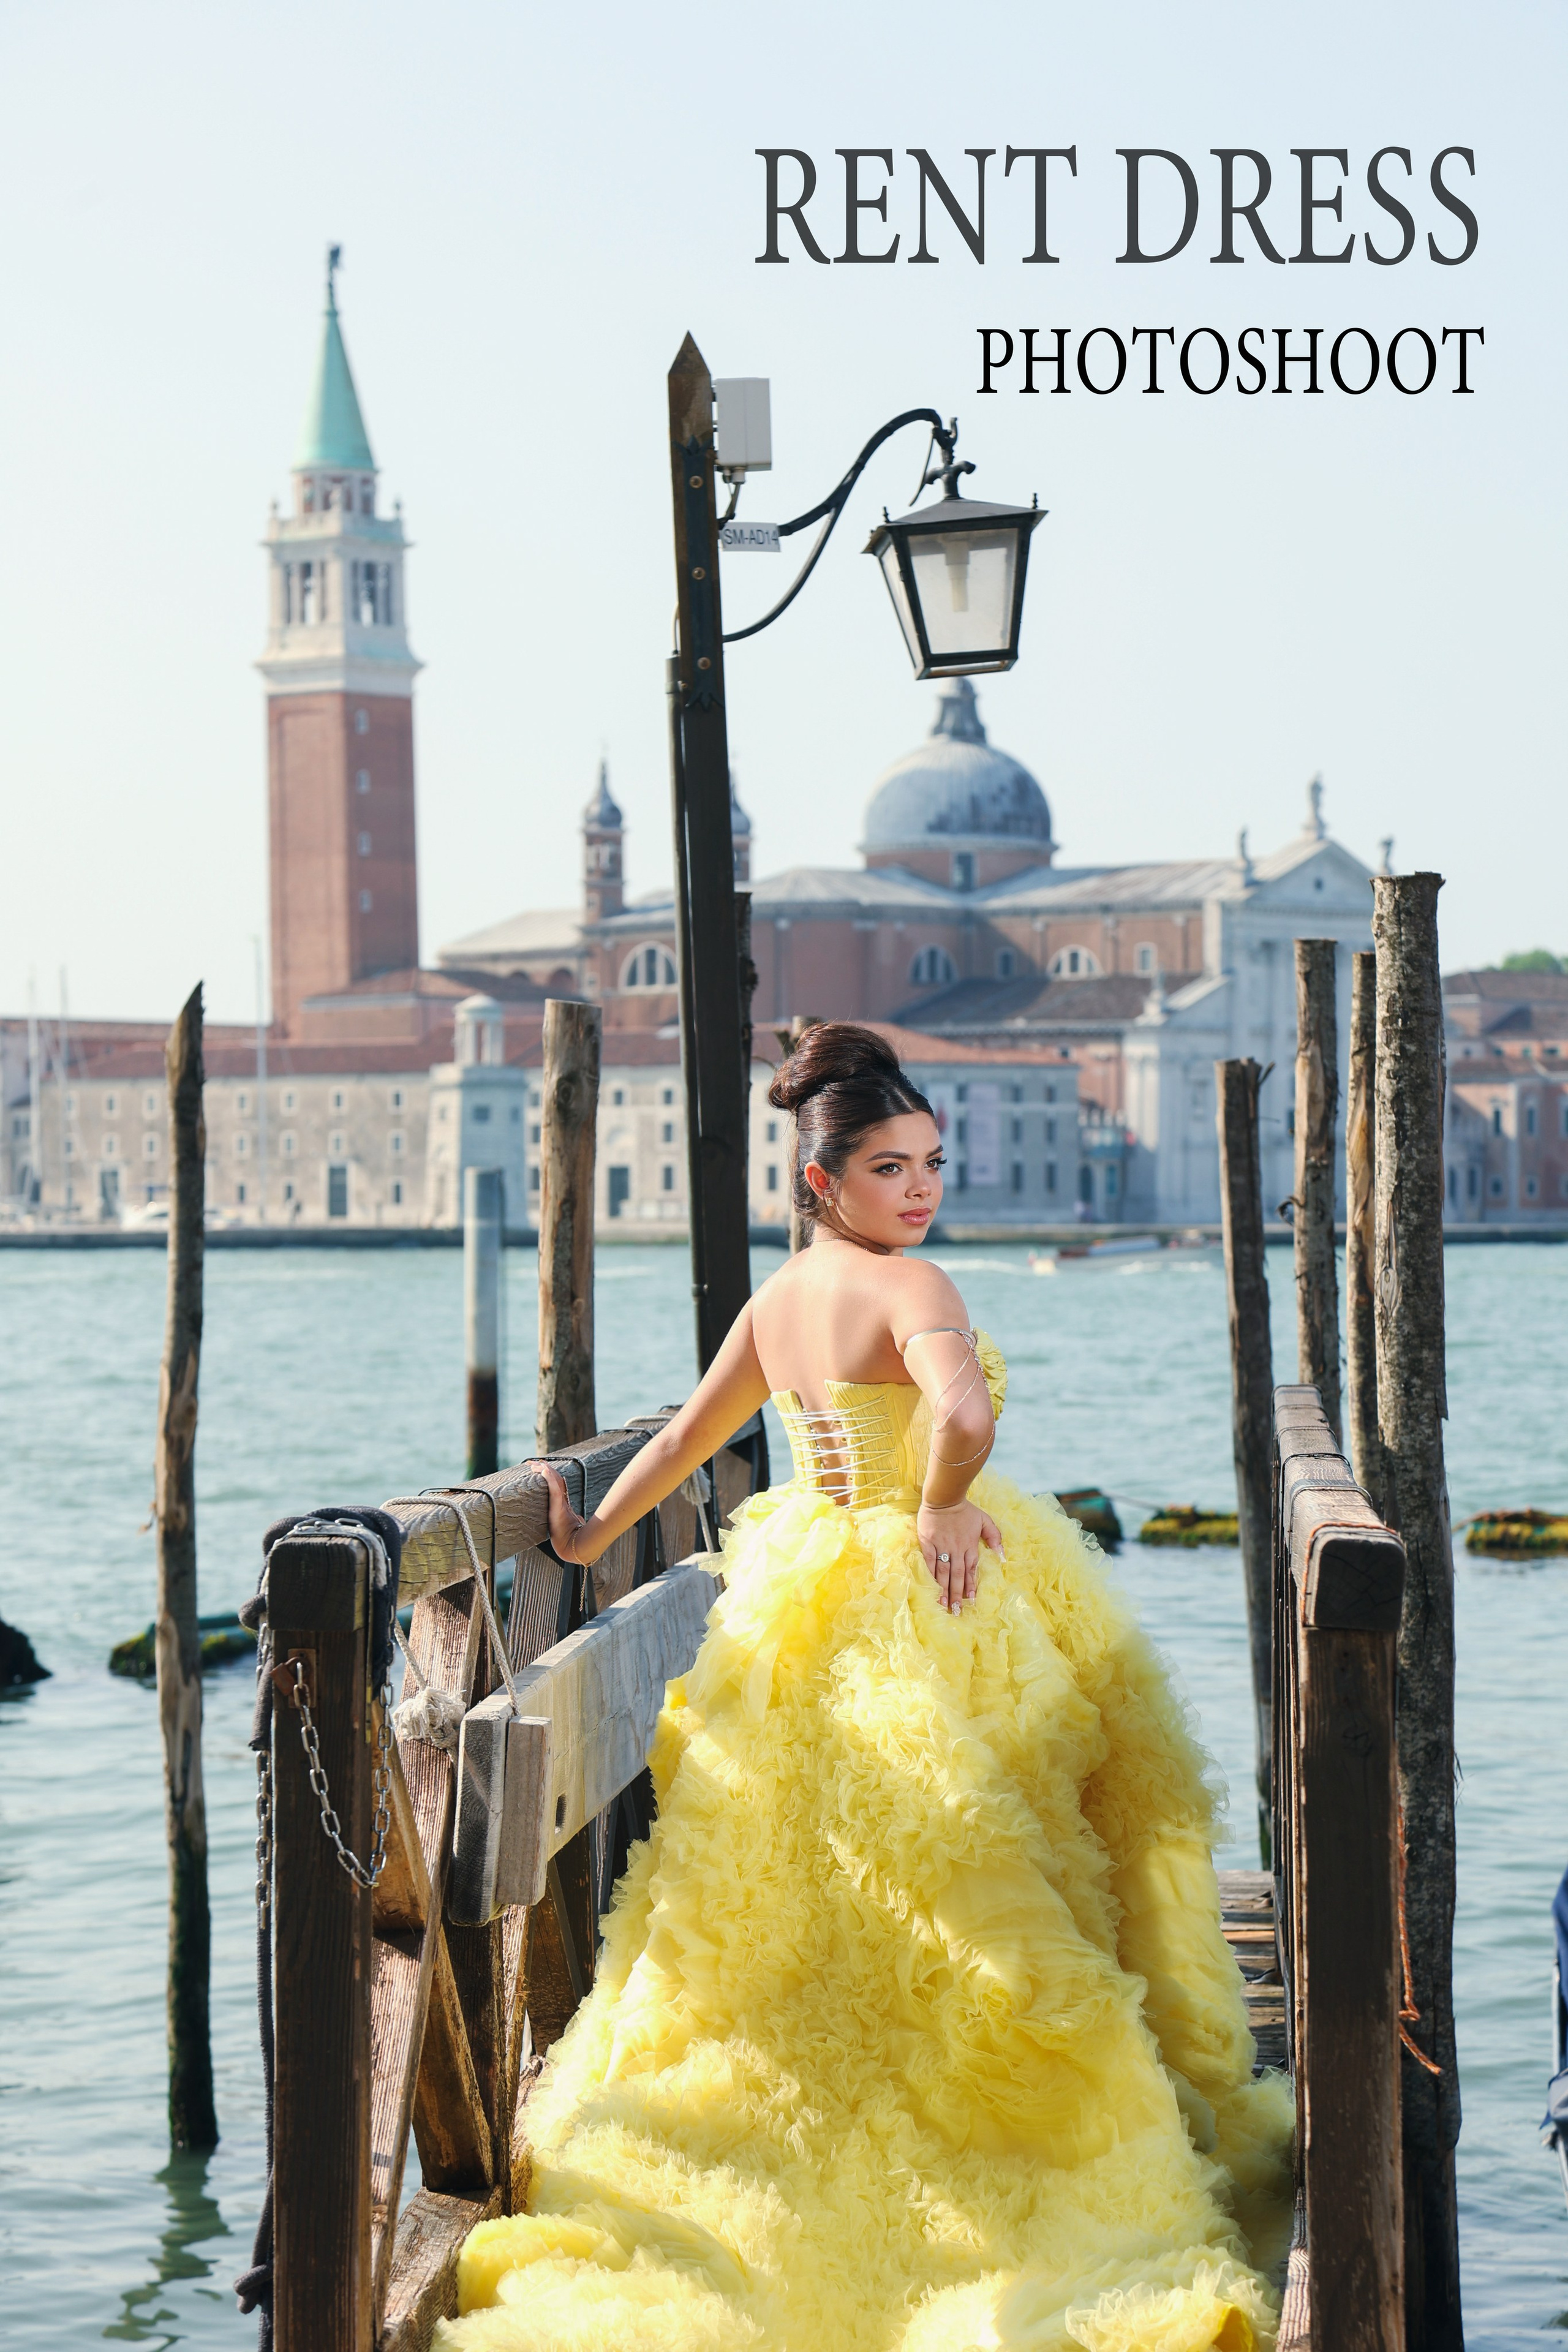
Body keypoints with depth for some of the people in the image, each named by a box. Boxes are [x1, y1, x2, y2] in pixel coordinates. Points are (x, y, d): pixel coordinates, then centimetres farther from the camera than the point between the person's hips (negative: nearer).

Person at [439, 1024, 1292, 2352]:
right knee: (970, 1894, -1)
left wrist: (598, 1535, 33)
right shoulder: (910, 1286, -15)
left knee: (818, 1905, 16)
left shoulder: (778, 1297, 9)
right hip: (942, 1611, -8)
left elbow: (689, 1436, 20)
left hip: (810, 1617, 8)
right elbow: (961, 1412, -34)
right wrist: (941, 1506, -17)